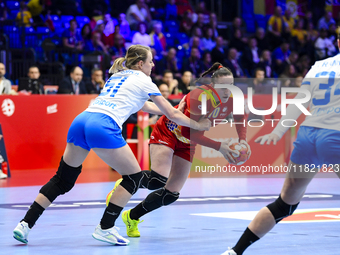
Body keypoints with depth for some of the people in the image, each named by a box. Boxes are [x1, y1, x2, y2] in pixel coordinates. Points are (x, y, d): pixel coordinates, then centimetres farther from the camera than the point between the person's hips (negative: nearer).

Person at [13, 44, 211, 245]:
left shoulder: (117, 76, 32)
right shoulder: (143, 81, 12)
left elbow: (143, 105, 47)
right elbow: (173, 115, 16)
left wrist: (167, 112, 50)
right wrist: (198, 125, 30)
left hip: (80, 121, 8)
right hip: (103, 127, -7)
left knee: (63, 180, 16)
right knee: (134, 177, 8)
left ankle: (26, 224, 7)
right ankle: (105, 228, 5)